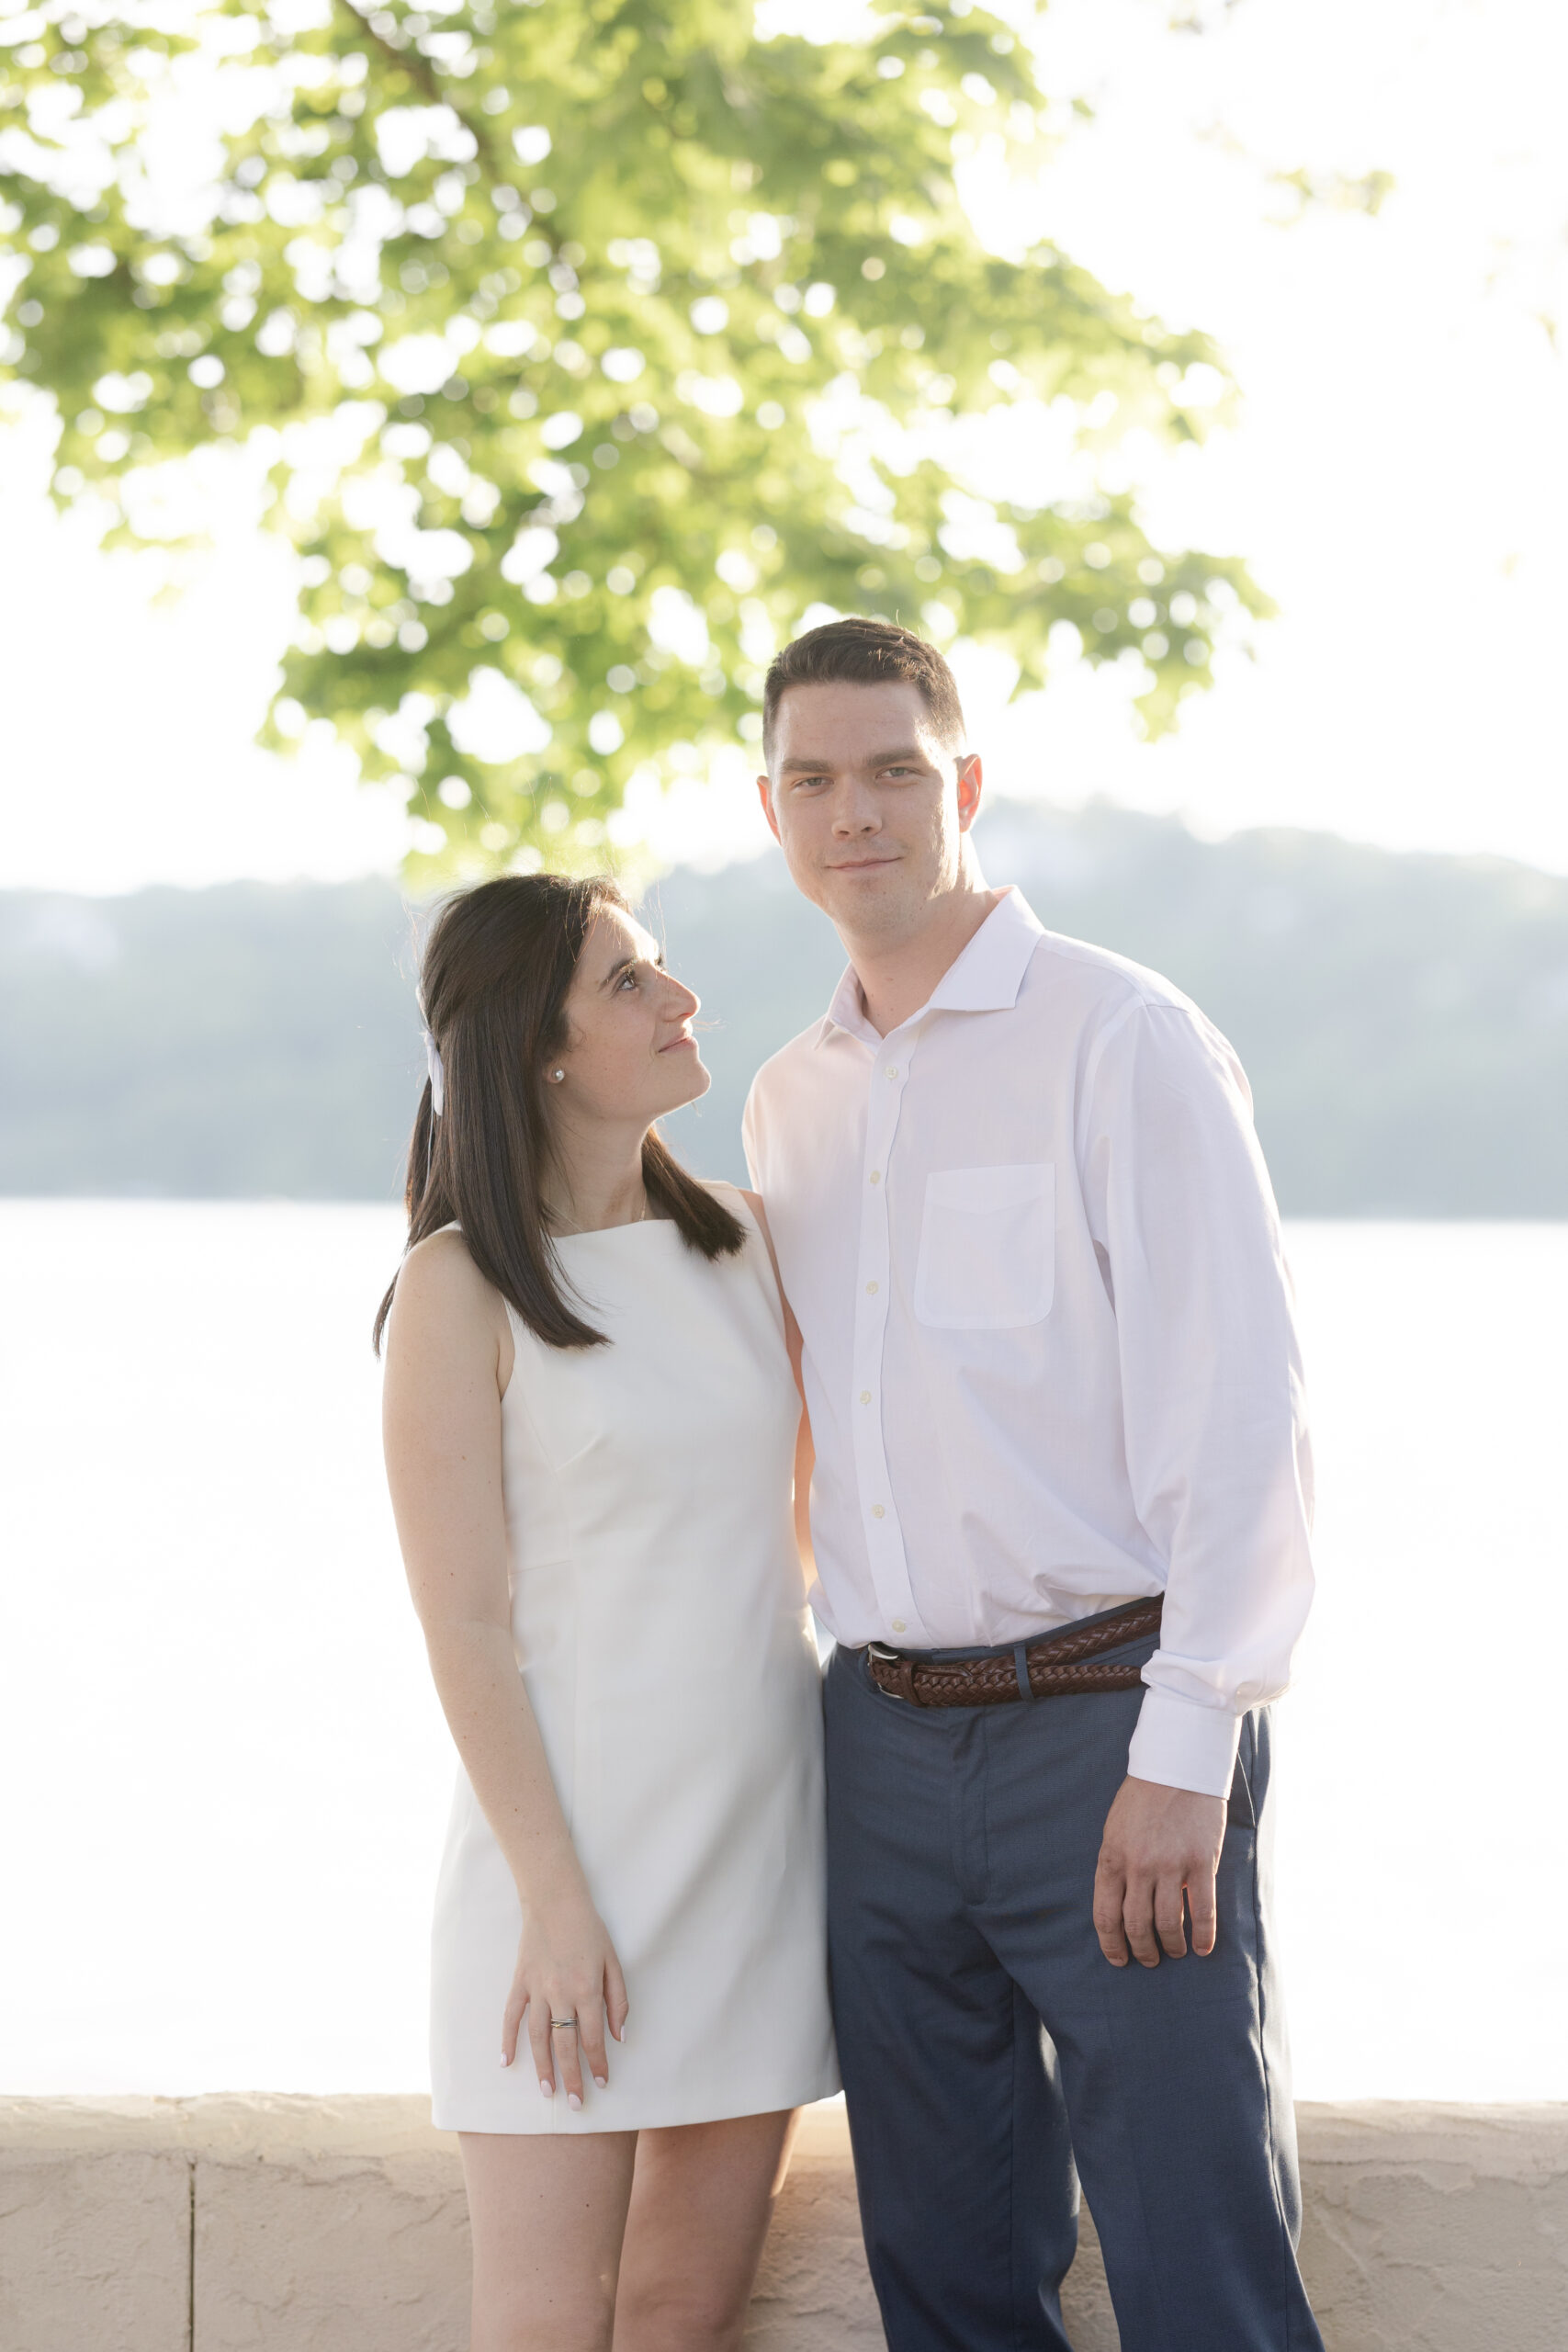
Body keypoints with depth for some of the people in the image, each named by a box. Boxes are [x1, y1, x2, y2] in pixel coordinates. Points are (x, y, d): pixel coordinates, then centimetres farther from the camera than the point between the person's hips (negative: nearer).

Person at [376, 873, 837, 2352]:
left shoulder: (739, 1238, 8)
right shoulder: (460, 1290, -8)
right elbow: (466, 1629, -10)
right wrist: (556, 1903, -14)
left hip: (761, 1824, 5)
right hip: (571, 1832, -5)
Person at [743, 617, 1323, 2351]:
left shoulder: (1121, 1041, -6)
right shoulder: (788, 1101, 14)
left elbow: (1238, 1414, -12)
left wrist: (1182, 1757, -19)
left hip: (1108, 1725, -6)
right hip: (883, 1739, 6)